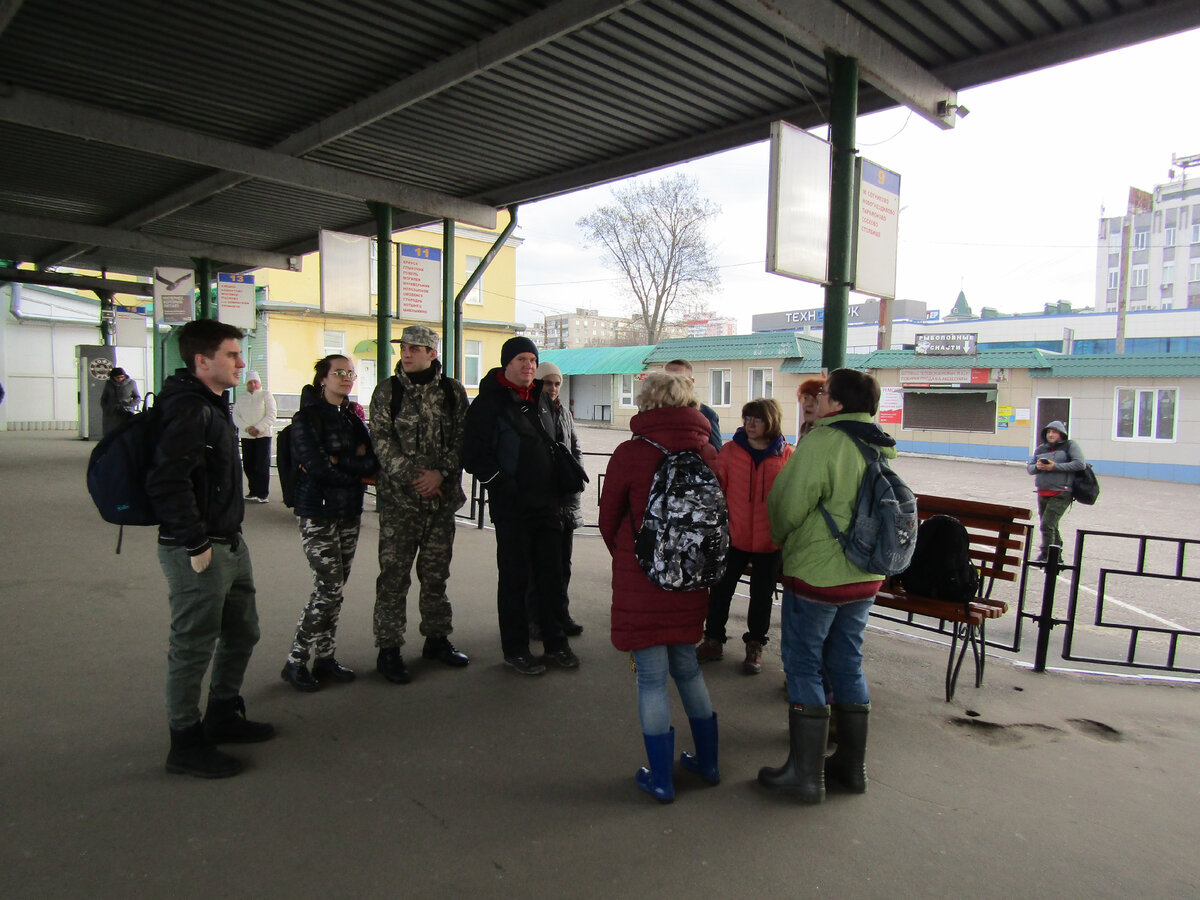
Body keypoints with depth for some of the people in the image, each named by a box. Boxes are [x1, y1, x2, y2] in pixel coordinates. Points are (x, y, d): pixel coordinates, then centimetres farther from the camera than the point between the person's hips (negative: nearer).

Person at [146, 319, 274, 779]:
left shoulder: (213, 404, 14)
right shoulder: (187, 409, -18)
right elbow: (166, 483, -27)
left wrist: (227, 534, 18)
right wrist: (197, 545, -22)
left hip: (229, 543, 10)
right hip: (198, 551, -10)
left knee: (242, 632, 20)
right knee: (194, 646, 3)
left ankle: (223, 716, 37)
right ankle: (186, 744, 19)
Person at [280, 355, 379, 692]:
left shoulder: (352, 418, 12)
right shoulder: (306, 419, -7)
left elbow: (375, 460, 0)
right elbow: (320, 468, -18)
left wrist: (338, 462, -14)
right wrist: (358, 470, -6)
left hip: (349, 513, 6)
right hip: (318, 515, -6)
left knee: (336, 589, 10)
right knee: (329, 589, -9)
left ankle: (325, 658, 22)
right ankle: (295, 662, 7)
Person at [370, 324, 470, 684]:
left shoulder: (452, 391, 6)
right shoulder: (387, 391, 2)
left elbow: (461, 438, 2)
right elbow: (383, 441, -4)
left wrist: (441, 473, -13)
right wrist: (412, 476, -14)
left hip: (443, 496, 2)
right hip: (399, 497, -2)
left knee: (436, 572, 13)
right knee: (394, 574, 0)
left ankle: (437, 638, 27)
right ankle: (388, 650, 10)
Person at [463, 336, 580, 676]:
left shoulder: (540, 401, 14)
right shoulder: (489, 403, -7)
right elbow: (475, 456, -13)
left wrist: (558, 491, 13)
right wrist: (506, 487, -19)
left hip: (548, 504, 6)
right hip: (512, 508, -6)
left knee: (552, 575, 11)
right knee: (515, 578, 4)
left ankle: (555, 642, 25)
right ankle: (515, 649, 17)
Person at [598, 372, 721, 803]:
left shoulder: (630, 454, -14)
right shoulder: (708, 454, -4)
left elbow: (608, 521, -2)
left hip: (641, 581, -4)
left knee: (651, 676, 7)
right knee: (686, 665, 21)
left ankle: (661, 778, 19)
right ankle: (707, 761, 33)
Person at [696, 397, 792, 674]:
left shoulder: (786, 456, -4)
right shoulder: (730, 450, -2)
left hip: (769, 539, 0)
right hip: (734, 534, 1)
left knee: (762, 594, 13)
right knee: (721, 589, 11)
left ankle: (755, 645, 31)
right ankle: (714, 640, 29)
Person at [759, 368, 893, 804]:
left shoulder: (822, 441, -18)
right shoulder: (881, 447, 6)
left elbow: (788, 506, -16)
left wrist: (782, 539, 4)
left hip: (816, 573, -7)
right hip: (865, 575, 8)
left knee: (803, 666, 5)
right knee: (849, 665, 17)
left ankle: (805, 774, 13)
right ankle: (851, 764, 29)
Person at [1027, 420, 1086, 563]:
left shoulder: (1070, 445, -1)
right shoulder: (1041, 448, 13)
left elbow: (1080, 464, -13)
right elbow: (1029, 468, 13)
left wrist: (1055, 467, -17)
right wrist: (1037, 467, -10)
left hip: (1061, 494, -6)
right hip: (1042, 493, 6)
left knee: (1047, 525, -14)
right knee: (1051, 527, 15)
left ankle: (1045, 555, -4)